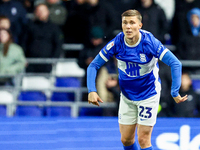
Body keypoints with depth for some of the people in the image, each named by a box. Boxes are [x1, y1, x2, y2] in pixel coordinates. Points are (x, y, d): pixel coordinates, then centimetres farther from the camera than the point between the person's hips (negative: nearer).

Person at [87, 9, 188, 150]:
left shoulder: (150, 42, -23)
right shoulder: (117, 43, -15)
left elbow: (175, 63, -21)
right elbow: (93, 66, -7)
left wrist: (175, 93, -26)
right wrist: (92, 90, -20)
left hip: (149, 95, -3)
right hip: (127, 95, 3)